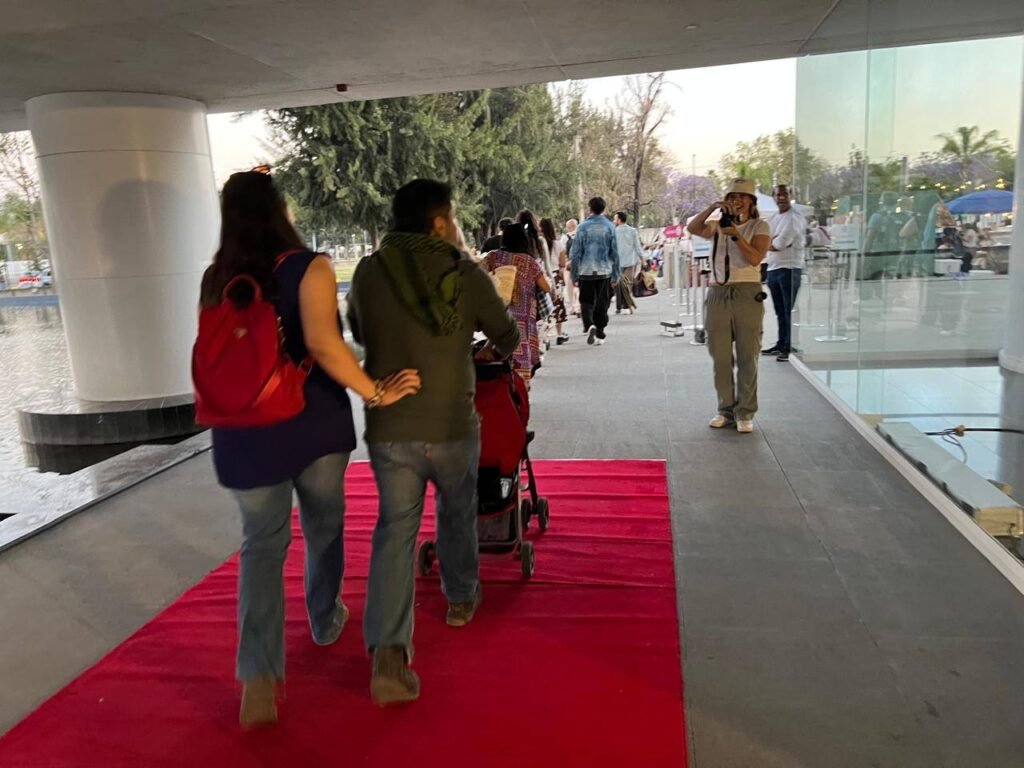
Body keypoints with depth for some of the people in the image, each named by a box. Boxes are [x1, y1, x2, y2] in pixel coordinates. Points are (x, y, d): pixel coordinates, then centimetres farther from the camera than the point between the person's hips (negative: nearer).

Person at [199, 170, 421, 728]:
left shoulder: (216, 279, 2)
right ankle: (325, 620, 40)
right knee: (323, 526, 20)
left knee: (261, 544, 8)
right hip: (315, 422, -2)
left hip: (245, 431, 3)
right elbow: (323, 343, -26)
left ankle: (258, 678, -2)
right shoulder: (308, 266, -11)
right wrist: (375, 393, -19)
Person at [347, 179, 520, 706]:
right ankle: (461, 597, 42)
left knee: (394, 529, 5)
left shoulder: (368, 272, 0)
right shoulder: (465, 273, -5)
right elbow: (507, 334, 6)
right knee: (457, 514, 22)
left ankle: (388, 652, -5)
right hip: (452, 424, -1)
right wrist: (494, 351, 29)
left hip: (387, 426, 1)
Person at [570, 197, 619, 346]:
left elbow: (575, 253, -3)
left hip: (586, 272, -1)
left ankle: (589, 325, -17)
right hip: (604, 271, 1)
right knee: (602, 304, 10)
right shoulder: (609, 227, 0)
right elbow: (615, 253, 2)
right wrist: (615, 275, 8)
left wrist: (574, 275, 4)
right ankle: (600, 335, 13)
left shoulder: (583, 227, -3)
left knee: (586, 302, 8)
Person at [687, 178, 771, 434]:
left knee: (747, 356, -1)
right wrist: (711, 208, -16)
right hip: (718, 293, 3)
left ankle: (745, 413, 5)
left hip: (747, 293, -3)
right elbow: (692, 228, -5)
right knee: (720, 356, 6)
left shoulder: (759, 226, 4)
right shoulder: (717, 225, 13)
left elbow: (755, 258, -11)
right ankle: (726, 409, 16)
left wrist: (736, 235, -20)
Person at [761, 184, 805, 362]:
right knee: (780, 312, 14)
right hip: (772, 268, 8)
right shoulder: (774, 218, 18)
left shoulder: (795, 217, -7)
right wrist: (777, 241, -9)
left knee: (788, 311, -6)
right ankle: (781, 344, 22)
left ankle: (789, 348, -3)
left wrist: (771, 243, 2)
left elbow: (780, 243, -16)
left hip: (789, 268, -8)